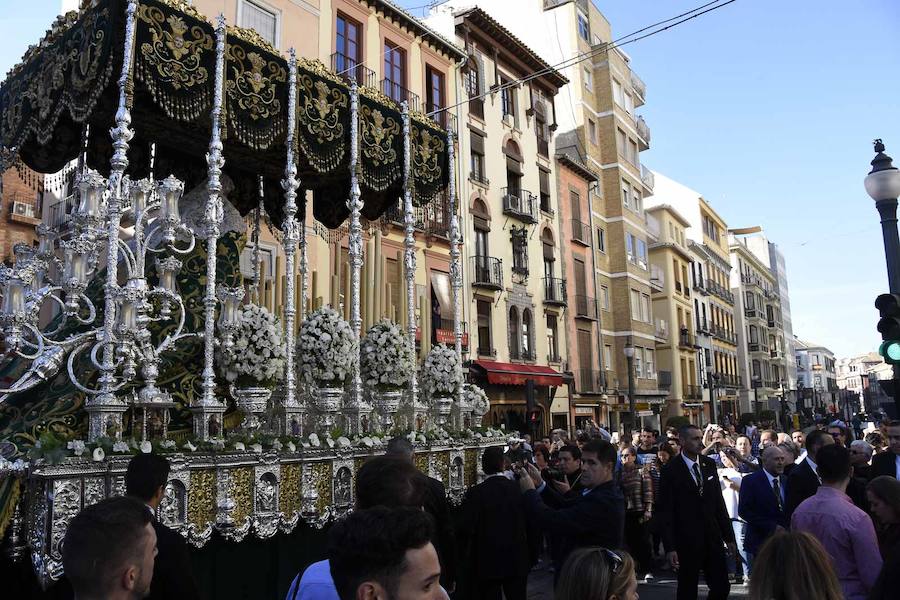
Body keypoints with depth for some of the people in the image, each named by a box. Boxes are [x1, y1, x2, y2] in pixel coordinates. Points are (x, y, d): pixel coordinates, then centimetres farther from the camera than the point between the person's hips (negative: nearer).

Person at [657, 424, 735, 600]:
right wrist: (670, 547, -12)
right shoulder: (671, 470, -10)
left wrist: (729, 536, 9)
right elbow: (665, 511, -10)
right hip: (687, 541, -4)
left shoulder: (709, 464, 5)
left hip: (713, 538, 4)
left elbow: (719, 502, 10)